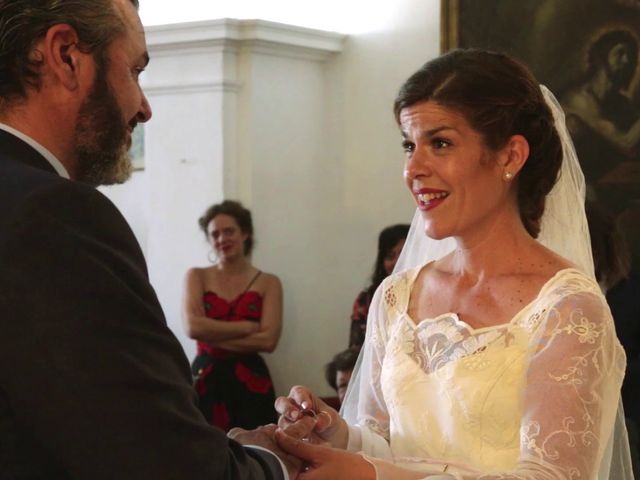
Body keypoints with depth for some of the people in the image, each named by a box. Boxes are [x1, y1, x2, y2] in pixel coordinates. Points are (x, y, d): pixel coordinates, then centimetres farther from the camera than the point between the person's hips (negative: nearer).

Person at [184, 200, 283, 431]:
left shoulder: (268, 283, 6)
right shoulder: (196, 277, 8)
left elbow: (268, 340, -7)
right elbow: (194, 327, -8)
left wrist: (213, 337, -7)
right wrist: (247, 327, -7)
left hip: (251, 381, 0)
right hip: (205, 380, 0)